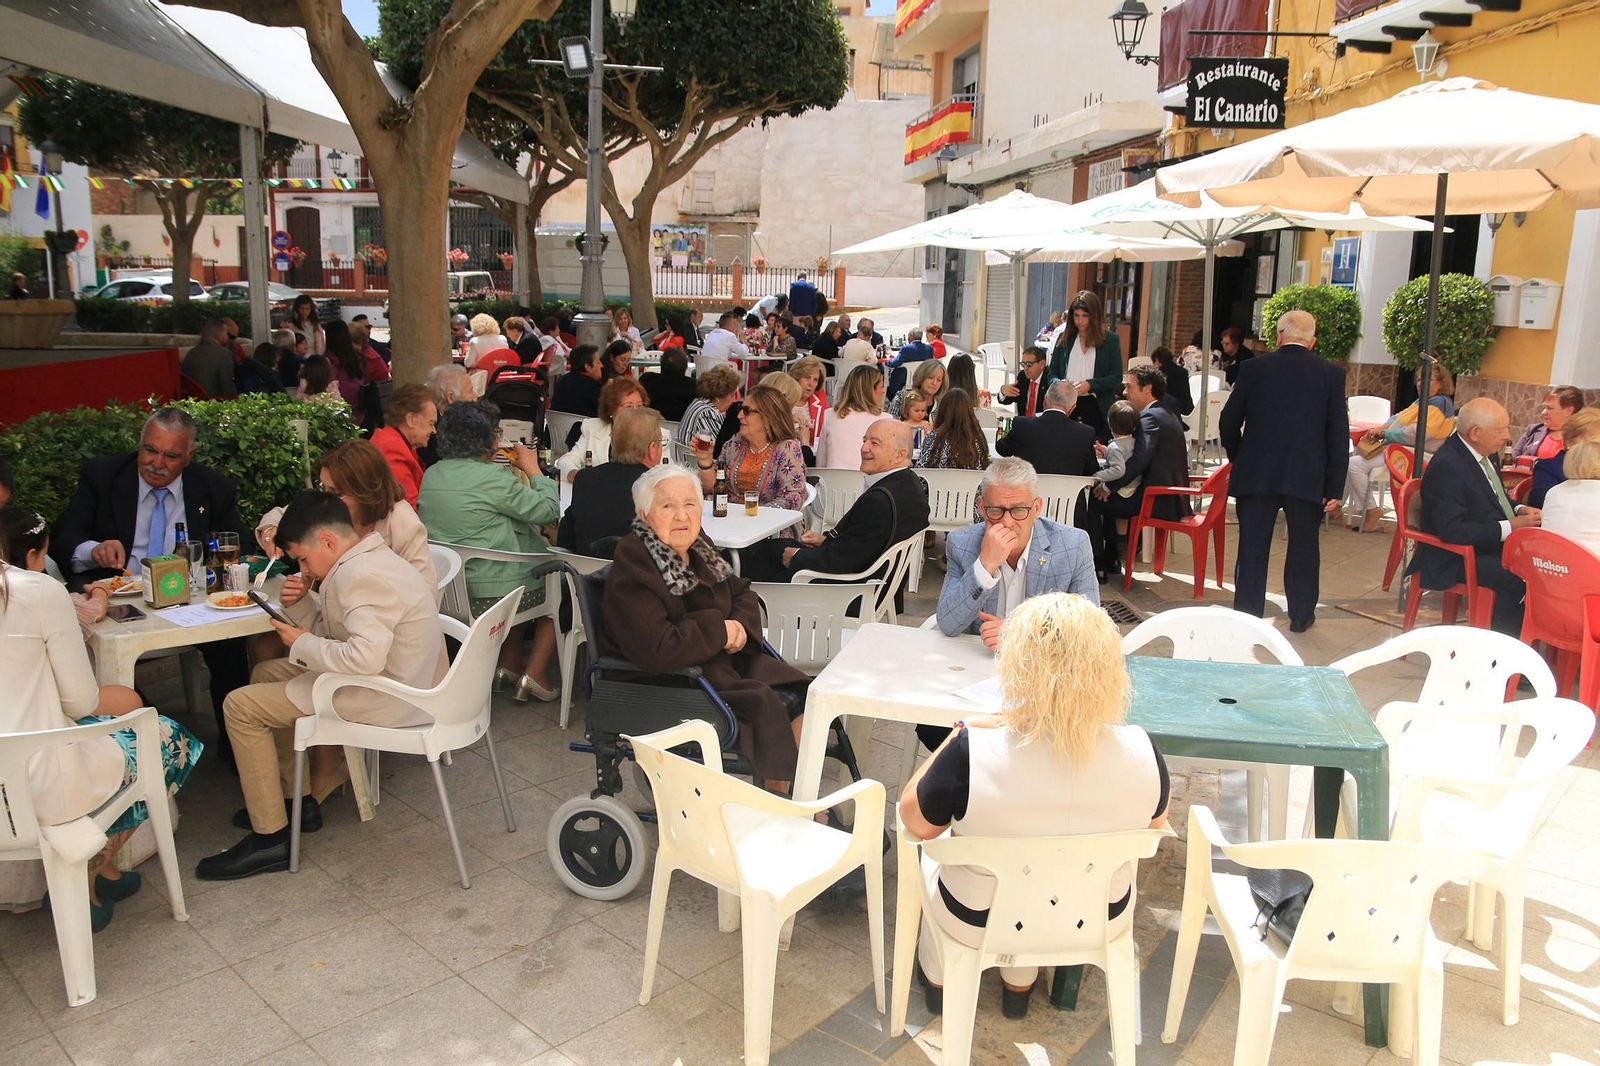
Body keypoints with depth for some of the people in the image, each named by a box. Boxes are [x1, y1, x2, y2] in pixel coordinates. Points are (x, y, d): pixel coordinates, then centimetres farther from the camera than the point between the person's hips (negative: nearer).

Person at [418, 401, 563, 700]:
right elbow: (548, 509, -16)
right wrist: (533, 469, 0)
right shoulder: (492, 477, -19)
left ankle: (510, 664, 29)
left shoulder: (431, 475, 4)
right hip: (490, 592, -8)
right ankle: (534, 674, 11)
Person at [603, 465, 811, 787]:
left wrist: (741, 625, -6)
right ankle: (777, 792, 1)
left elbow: (743, 593, 18)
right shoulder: (632, 567, -21)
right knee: (763, 702, -21)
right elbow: (657, 651, -30)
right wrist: (719, 630, -18)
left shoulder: (699, 547, 5)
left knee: (798, 692, -8)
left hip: (721, 658, 8)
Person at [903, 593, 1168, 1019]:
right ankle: (1018, 986, 54)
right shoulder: (1141, 752, -26)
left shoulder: (973, 753, -36)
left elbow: (915, 823, -16)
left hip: (979, 922, -2)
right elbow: (1155, 823, -3)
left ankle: (938, 979, 53)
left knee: (932, 856, 32)